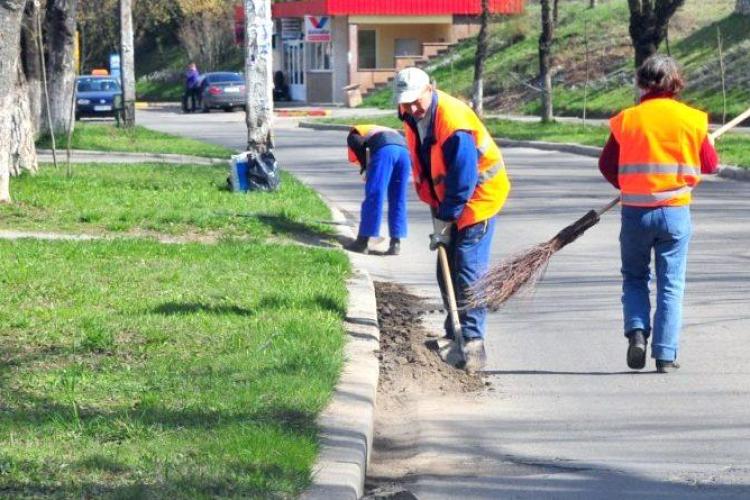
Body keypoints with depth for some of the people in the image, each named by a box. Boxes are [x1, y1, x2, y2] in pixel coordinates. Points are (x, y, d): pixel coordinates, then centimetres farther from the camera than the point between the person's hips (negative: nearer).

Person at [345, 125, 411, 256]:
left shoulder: (352, 135, 26)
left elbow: (359, 144, 2)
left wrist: (365, 167, 8)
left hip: (384, 150, -5)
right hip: (404, 150, 6)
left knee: (373, 196, -1)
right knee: (398, 200, 12)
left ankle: (362, 242, 1)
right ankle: (396, 243, 10)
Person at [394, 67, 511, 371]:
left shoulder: (453, 122, -29)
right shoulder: (412, 118, -1)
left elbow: (463, 179, -28)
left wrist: (445, 220, -22)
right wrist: (437, 212, 7)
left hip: (478, 197, -9)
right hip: (445, 199, 9)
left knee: (468, 270, -15)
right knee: (447, 270, 12)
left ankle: (472, 341, -18)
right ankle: (454, 335, 23)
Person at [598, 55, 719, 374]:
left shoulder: (627, 120, -3)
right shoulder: (692, 119, -3)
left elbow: (607, 165, 1)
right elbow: (710, 165, 6)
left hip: (635, 212, 0)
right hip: (675, 212, 0)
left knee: (634, 277, 17)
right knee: (671, 285, 6)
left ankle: (637, 331, -4)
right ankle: (665, 355, 2)